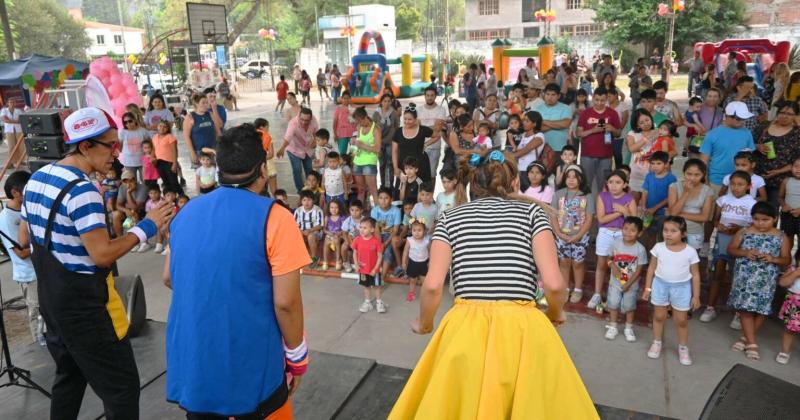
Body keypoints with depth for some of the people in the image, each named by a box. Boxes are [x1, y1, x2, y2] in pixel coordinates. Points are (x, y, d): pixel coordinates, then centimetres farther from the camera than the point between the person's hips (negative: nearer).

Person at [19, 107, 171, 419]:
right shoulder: (82, 189, -23)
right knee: (122, 388, 0)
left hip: (50, 299, 9)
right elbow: (103, 255, -26)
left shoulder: (36, 179, 6)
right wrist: (146, 227, -19)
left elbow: (24, 240, 15)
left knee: (68, 377, 23)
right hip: (84, 306, -9)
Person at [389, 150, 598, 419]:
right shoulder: (532, 212, 8)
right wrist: (555, 313, 18)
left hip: (465, 329, 1)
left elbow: (432, 286, -2)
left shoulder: (451, 218, 10)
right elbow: (554, 284, -3)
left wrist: (424, 324, 17)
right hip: (524, 329, 0)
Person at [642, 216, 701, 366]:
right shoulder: (659, 247, -9)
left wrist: (696, 296, -3)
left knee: (681, 320, 9)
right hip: (660, 285, 1)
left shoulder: (690, 251, -12)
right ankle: (657, 343, 32)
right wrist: (647, 287, 2)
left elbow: (695, 275, -4)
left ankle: (683, 348, 27)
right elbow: (652, 268, 1)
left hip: (681, 287, -1)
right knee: (659, 316, 14)